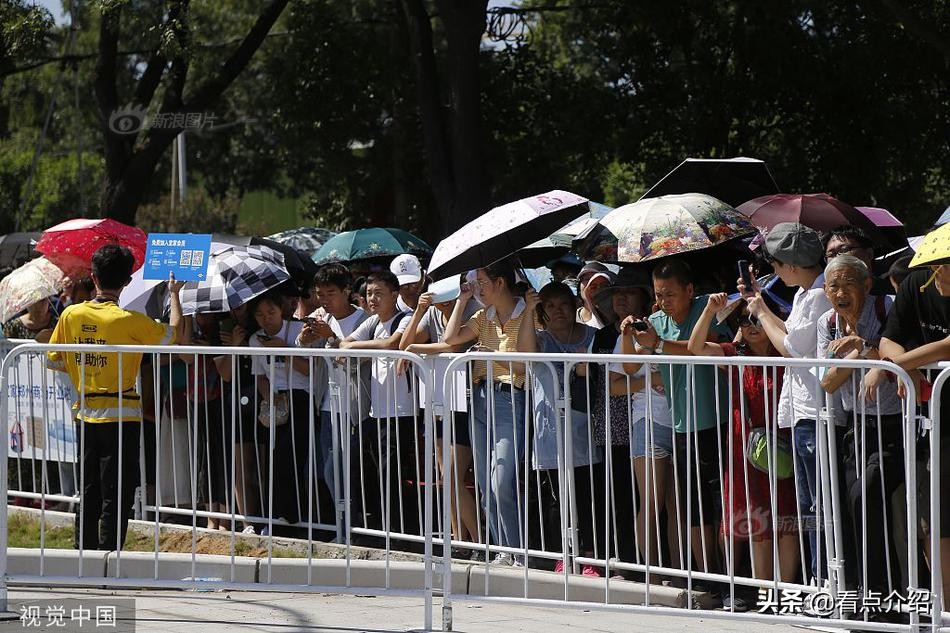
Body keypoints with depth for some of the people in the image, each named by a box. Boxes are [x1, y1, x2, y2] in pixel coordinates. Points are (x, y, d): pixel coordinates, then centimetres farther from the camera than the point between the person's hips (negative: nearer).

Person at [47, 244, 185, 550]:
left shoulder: (71, 315, -1)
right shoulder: (129, 321, -15)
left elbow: (53, 360, 7)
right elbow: (174, 332, -6)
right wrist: (174, 294, 9)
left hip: (86, 415, 5)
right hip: (120, 416, -5)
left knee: (89, 491, 15)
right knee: (116, 495, 0)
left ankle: (84, 552, 19)